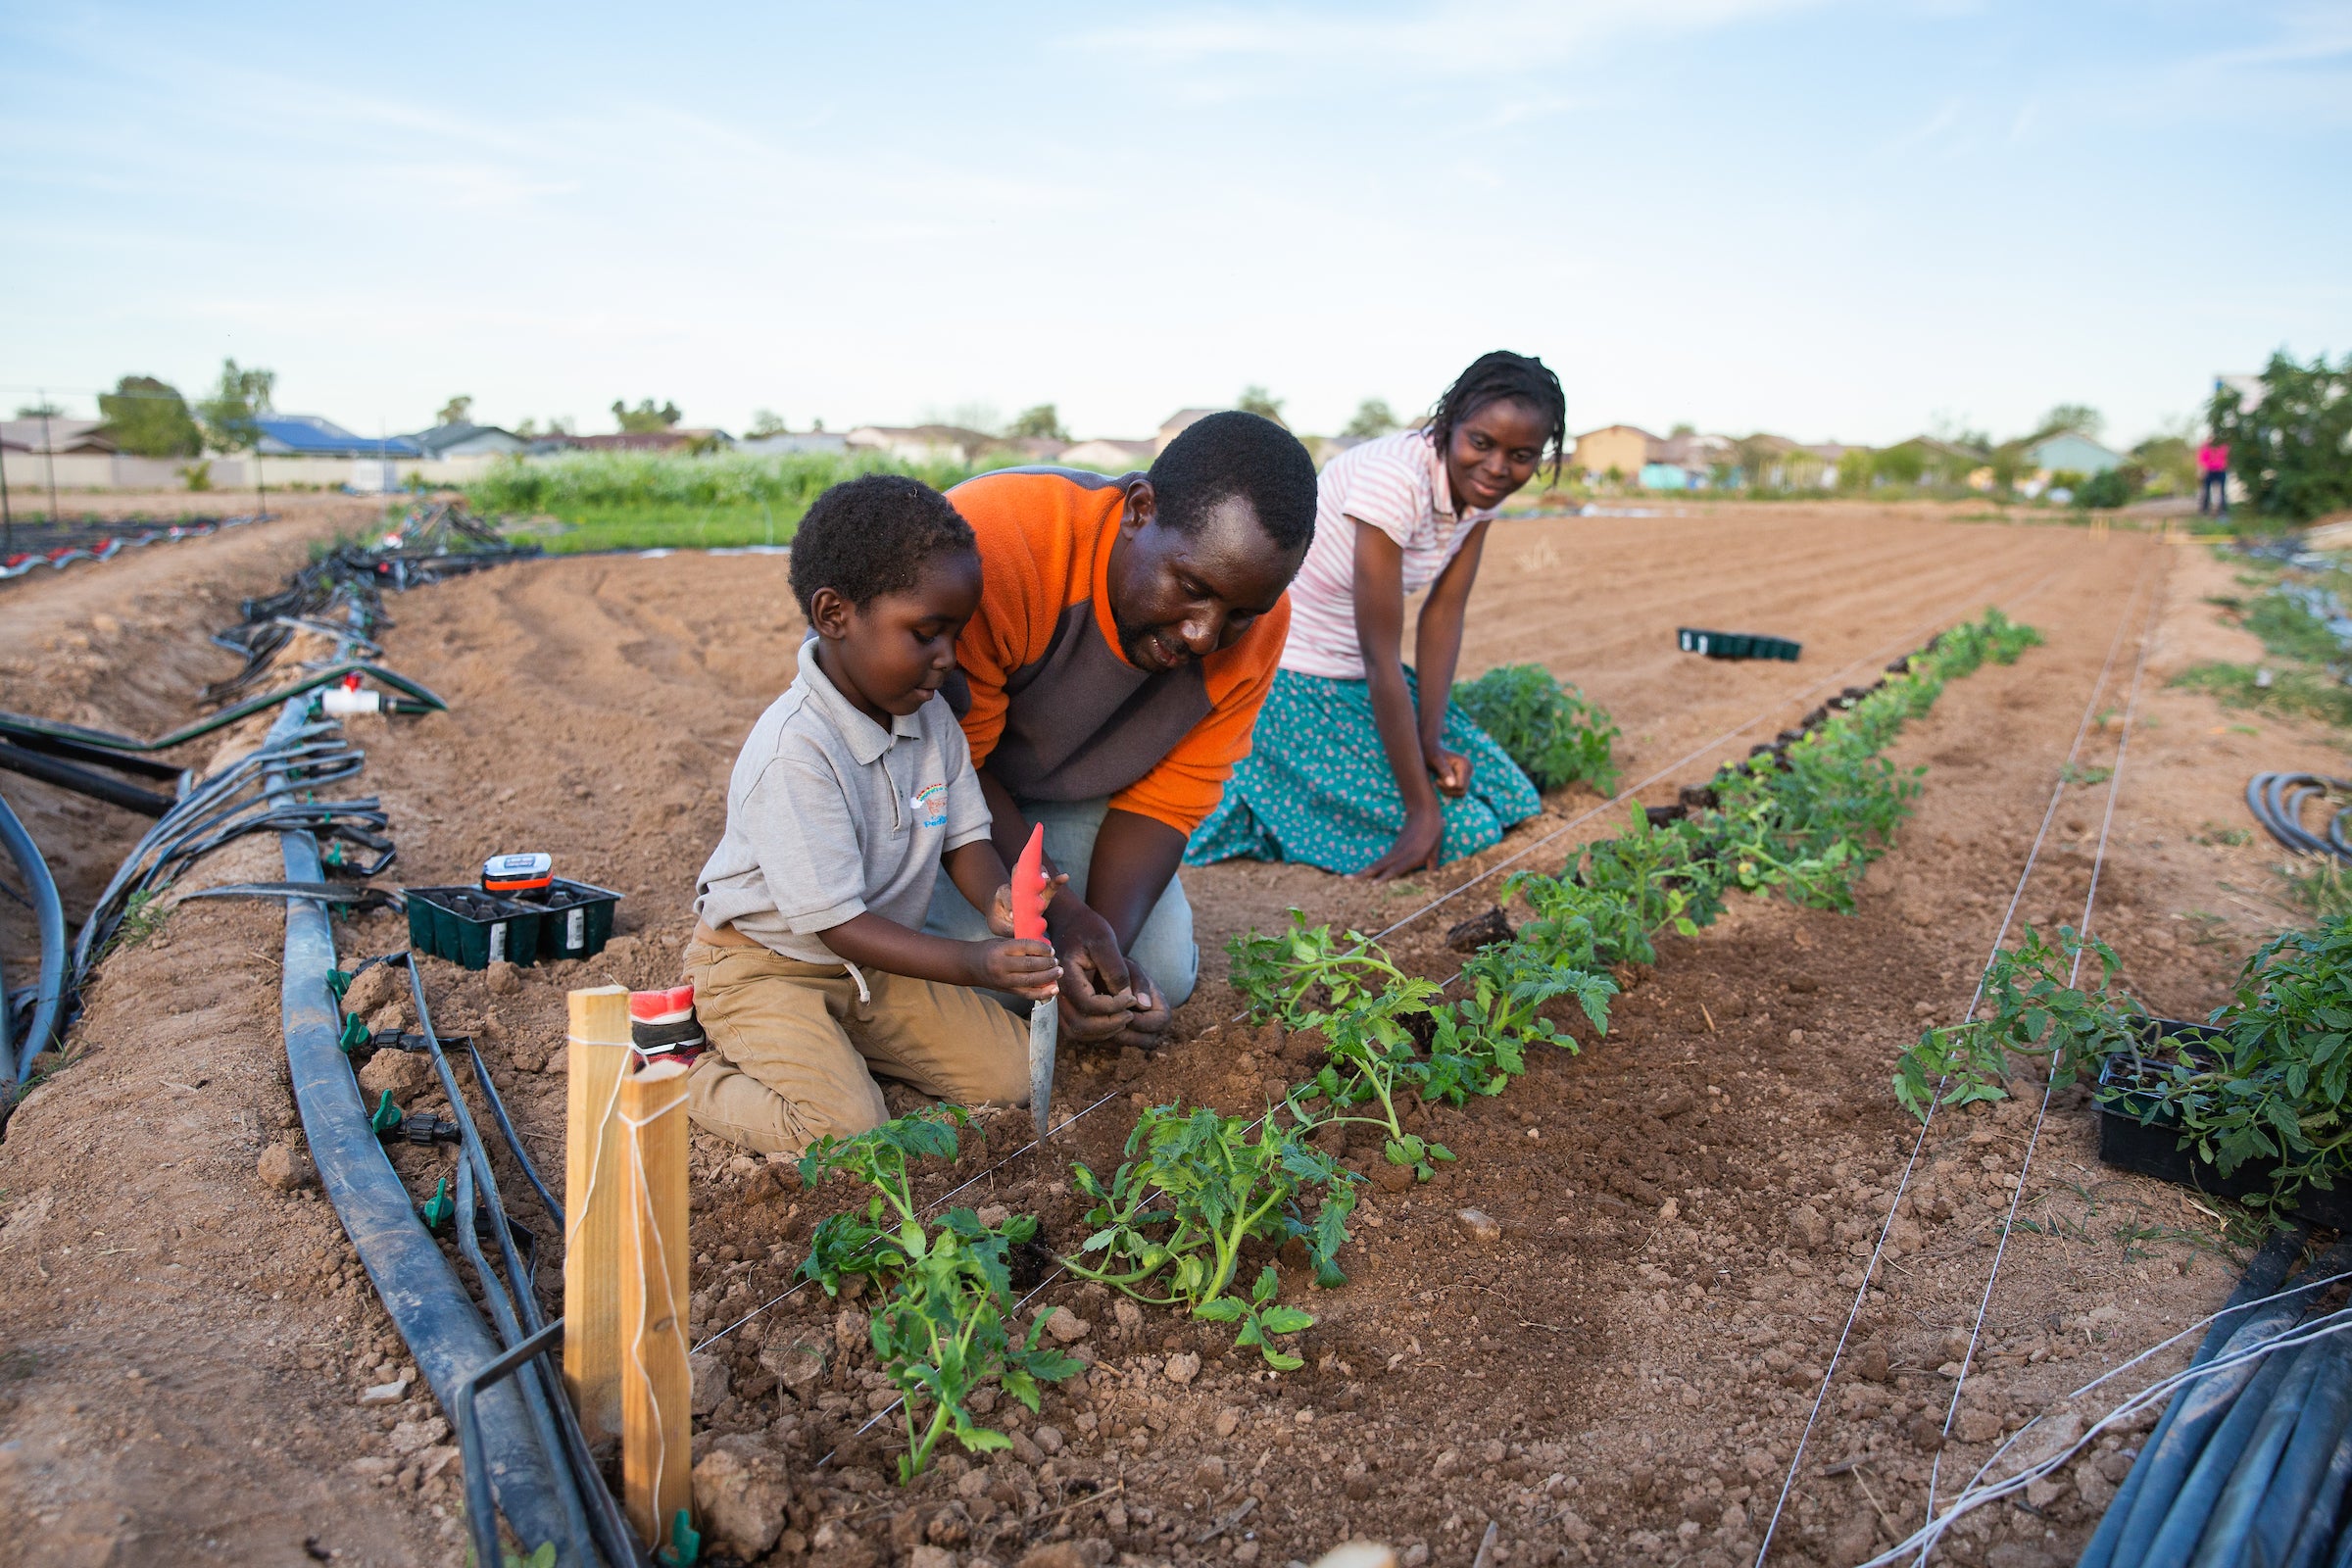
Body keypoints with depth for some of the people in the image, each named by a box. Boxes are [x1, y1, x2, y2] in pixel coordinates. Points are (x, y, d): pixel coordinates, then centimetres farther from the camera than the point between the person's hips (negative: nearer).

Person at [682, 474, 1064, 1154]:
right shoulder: (795, 749, -30)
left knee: (1011, 1074, -1)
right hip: (767, 964, -7)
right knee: (846, 1136, -23)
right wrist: (971, 962, -38)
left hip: (876, 957, 7)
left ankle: (841, 1045, 14)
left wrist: (999, 899, -22)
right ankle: (698, 1075, 2)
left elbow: (965, 836, 2)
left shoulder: (931, 716, -5)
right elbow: (835, 921, -29)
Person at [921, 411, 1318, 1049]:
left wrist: (1108, 943, -28)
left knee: (1164, 977, -7)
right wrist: (1063, 916, -35)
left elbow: (1165, 799, -13)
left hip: (1069, 792, 4)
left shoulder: (1257, 625, -21)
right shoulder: (989, 545, -38)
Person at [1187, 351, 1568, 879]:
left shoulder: (1483, 483, -4)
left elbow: (1443, 616, -1)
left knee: (1514, 800, 8)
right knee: (1459, 828, -12)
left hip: (1356, 676, 9)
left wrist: (1433, 740, -12)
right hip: (1292, 681, -8)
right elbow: (1382, 656, -28)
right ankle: (1243, 797, 2)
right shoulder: (1396, 478, -29)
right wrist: (1422, 808, -26)